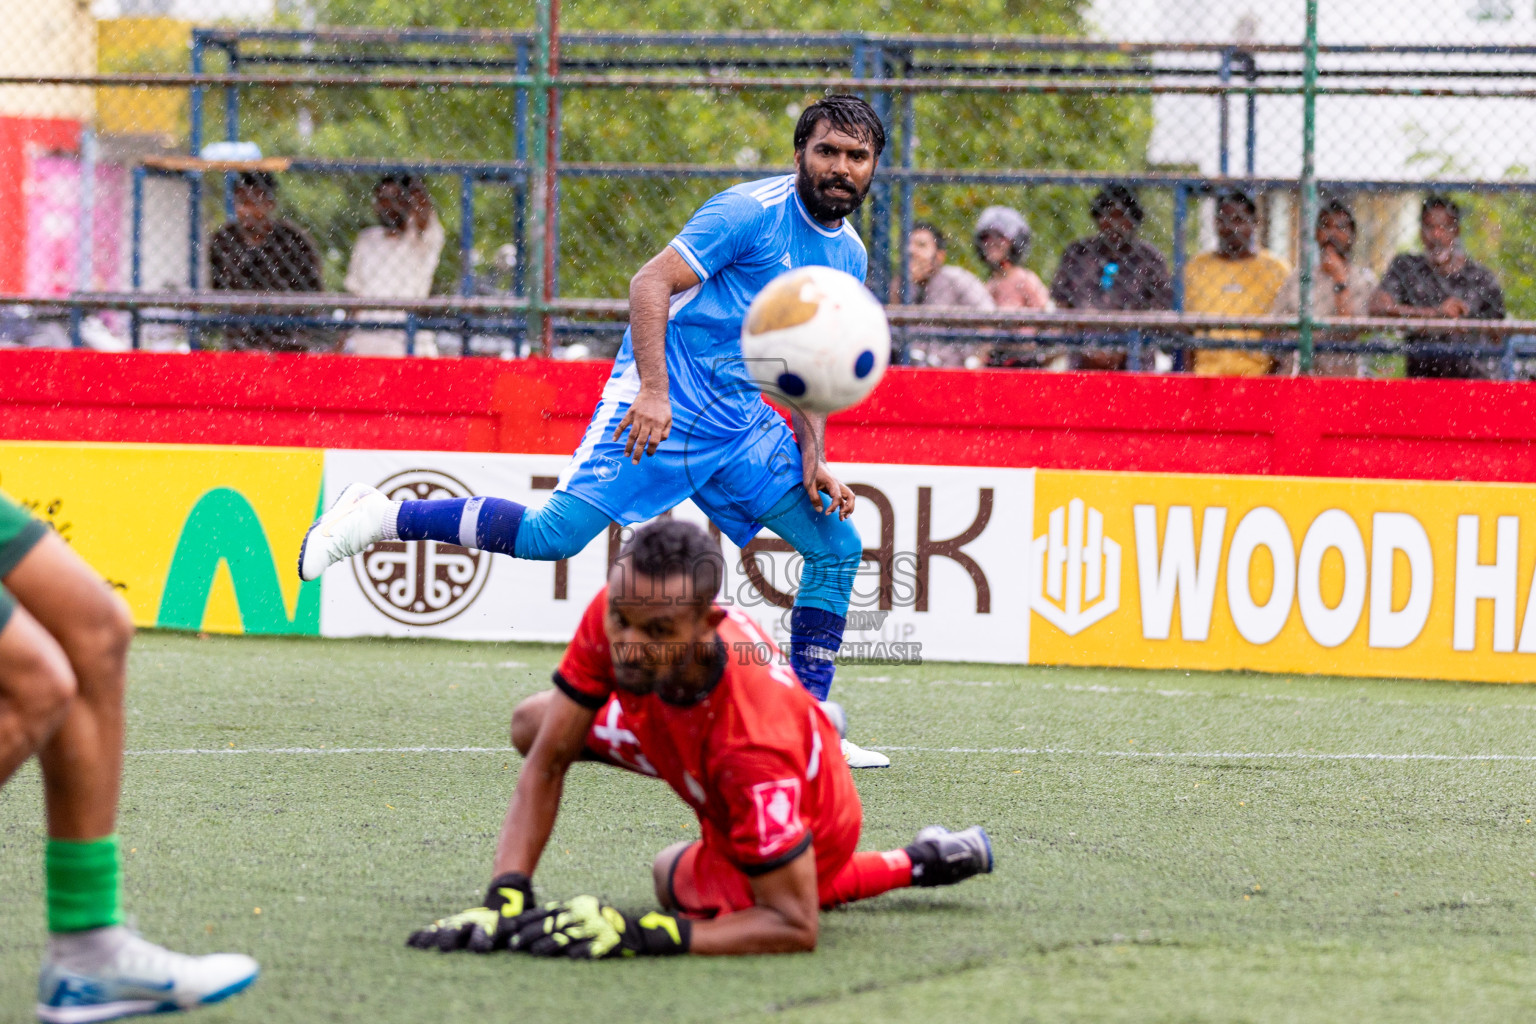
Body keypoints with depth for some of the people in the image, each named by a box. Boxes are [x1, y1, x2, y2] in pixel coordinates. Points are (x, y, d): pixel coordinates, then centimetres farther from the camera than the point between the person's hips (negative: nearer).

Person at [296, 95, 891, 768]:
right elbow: (650, 283, -16)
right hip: (662, 404, -8)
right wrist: (653, 392, -26)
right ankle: (380, 518, -7)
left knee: (837, 545, 1)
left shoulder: (848, 257, 13)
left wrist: (812, 461, 7)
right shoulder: (753, 212, -12)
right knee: (552, 534, -21)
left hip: (739, 421, 8)